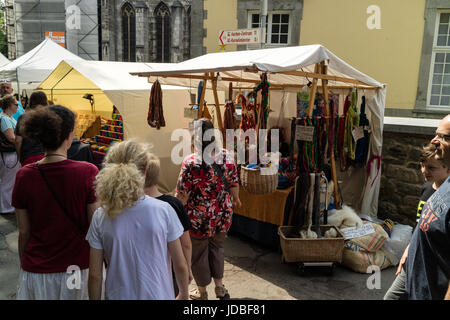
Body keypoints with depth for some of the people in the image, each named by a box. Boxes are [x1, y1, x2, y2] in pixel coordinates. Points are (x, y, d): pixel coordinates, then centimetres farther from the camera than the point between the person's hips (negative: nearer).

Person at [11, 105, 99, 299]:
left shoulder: (24, 176, -9)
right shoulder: (88, 172, -17)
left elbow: (24, 232, -1)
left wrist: (24, 265, 15)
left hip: (36, 271, 2)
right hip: (78, 267, -2)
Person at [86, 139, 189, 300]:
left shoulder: (100, 217, -13)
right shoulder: (163, 210, -17)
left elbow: (95, 275, -7)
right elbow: (180, 266, -8)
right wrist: (184, 294, 9)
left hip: (118, 295, 1)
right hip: (158, 294, -1)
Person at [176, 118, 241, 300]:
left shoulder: (191, 162, -24)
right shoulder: (226, 156, -11)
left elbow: (182, 195, -18)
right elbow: (234, 183, 2)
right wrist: (236, 198, 22)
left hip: (198, 218, -4)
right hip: (223, 216, 4)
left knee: (198, 254, 18)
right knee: (217, 248, 27)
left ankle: (202, 292, 37)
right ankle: (219, 286, 36)